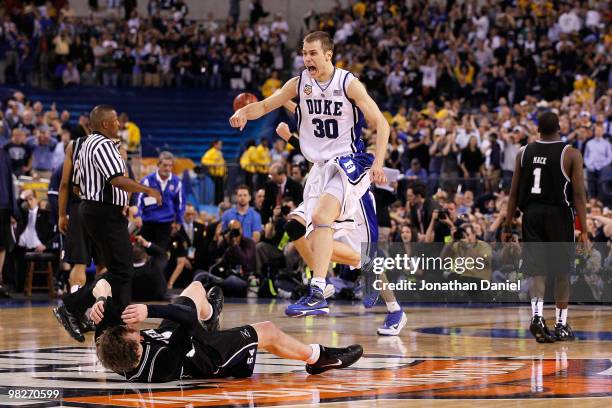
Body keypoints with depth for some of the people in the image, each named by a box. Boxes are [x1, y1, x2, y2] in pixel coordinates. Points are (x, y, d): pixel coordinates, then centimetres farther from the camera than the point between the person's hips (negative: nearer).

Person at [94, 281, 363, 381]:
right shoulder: (163, 363, -50)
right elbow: (188, 319, -49)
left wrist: (102, 306, -47)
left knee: (196, 289, 24)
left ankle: (209, 314, 62)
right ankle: (318, 358, 42)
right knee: (267, 332, 14)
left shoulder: (114, 351, -33)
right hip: (211, 356, -6)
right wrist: (149, 310, -54)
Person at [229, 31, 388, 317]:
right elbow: (265, 106, 10)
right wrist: (244, 112, -13)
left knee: (321, 215, -28)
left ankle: (317, 293, -35)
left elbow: (381, 124, -7)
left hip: (349, 163, -7)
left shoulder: (348, 83, -10)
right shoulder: (299, 83, 3)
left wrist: (378, 163, -19)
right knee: (315, 239, 4)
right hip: (320, 166, 7)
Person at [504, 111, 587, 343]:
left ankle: (537, 316, -17)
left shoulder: (524, 153, 5)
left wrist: (508, 226, 12)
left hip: (531, 213, 2)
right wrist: (584, 230, -4)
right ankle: (561, 325, 14)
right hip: (559, 214, -2)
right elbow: (579, 195, -7)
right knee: (562, 272, 9)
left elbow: (514, 193, 6)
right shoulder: (571, 154, -4)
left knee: (538, 270, 4)